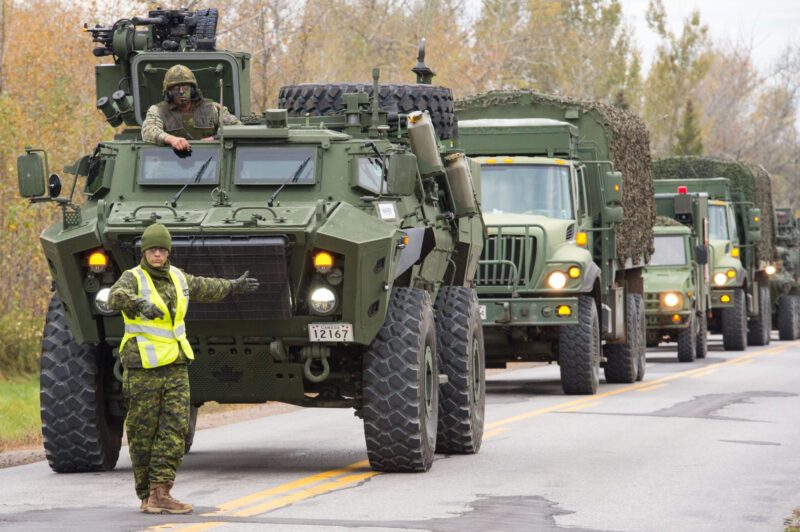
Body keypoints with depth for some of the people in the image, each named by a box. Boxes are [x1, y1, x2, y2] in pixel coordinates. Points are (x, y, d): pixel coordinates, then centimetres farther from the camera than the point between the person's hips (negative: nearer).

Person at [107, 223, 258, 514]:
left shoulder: (176, 278, 12)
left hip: (175, 367, 5)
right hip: (143, 369, -5)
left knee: (175, 429, -7)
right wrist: (142, 305, -51)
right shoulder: (133, 279, -8)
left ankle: (160, 494, -10)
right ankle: (147, 496, 11)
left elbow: (203, 288, 33)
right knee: (143, 434, 1)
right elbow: (116, 297, -31)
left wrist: (234, 286, 47)